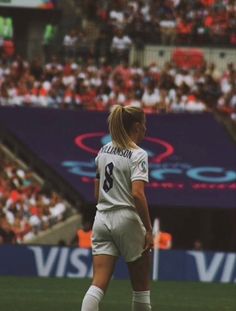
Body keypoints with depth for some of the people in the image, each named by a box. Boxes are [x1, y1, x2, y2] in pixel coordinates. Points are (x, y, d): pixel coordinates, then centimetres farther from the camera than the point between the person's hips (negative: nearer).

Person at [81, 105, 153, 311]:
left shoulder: (103, 151, 11)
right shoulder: (138, 155, -11)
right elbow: (137, 194, -21)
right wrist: (148, 230, -18)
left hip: (102, 218, 6)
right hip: (127, 220, -6)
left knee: (99, 284, -3)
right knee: (141, 286, 10)